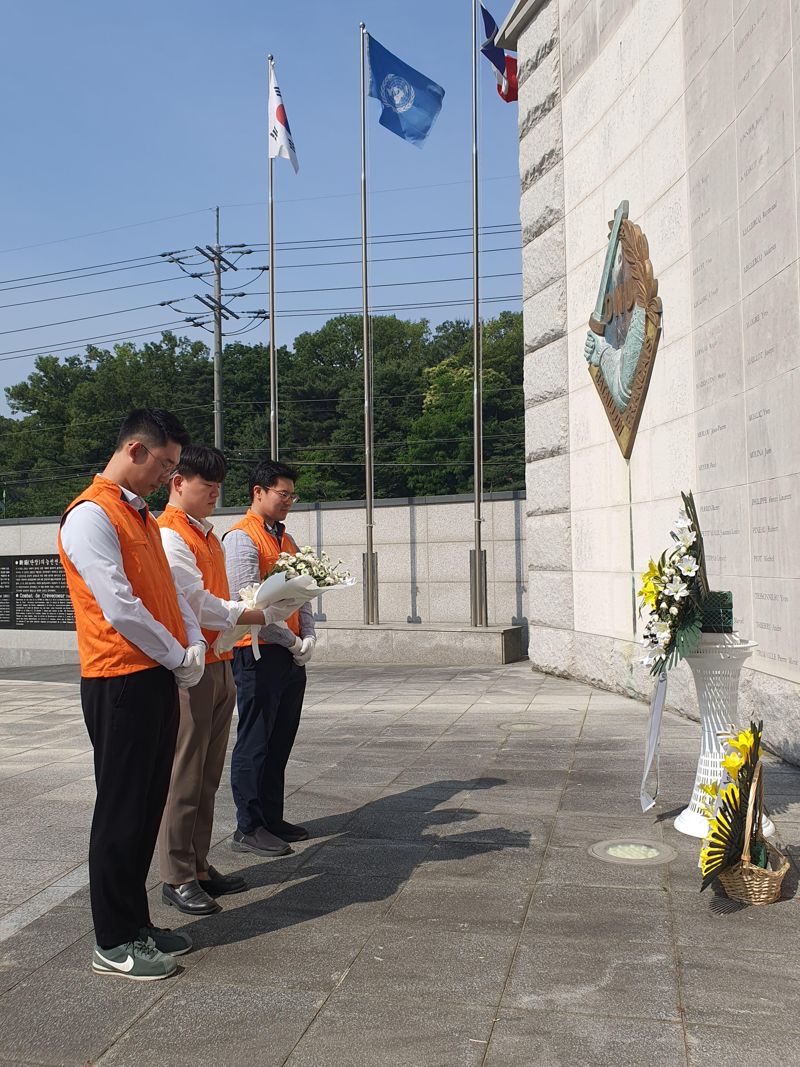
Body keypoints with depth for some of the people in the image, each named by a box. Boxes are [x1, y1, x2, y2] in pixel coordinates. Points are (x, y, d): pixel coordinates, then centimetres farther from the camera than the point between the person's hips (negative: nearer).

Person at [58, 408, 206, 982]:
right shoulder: (91, 515, -13)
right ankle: (113, 944, 12)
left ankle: (136, 922, 26)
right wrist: (178, 657, -10)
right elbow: (120, 608, -19)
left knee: (148, 806, 14)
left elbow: (171, 589, 17)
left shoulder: (142, 516, 17)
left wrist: (195, 647, 1)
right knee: (121, 810, 0)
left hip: (159, 679, 9)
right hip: (120, 682, -9)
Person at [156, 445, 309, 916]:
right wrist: (264, 615, -18)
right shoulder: (169, 536, -13)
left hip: (219, 665, 9)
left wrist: (266, 599, 0)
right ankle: (176, 878, 9)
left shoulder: (208, 535, 17)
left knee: (208, 776, 14)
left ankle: (199, 865, 24)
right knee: (183, 778, -1)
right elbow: (200, 606, -19)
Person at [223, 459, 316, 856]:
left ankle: (272, 819, 23)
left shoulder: (286, 540, 16)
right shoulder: (241, 538, -11)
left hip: (291, 656, 8)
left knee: (280, 741, 13)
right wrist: (291, 642, -12)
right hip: (258, 653, -8)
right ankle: (248, 830, 6)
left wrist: (308, 637, 1)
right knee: (255, 742, -2)